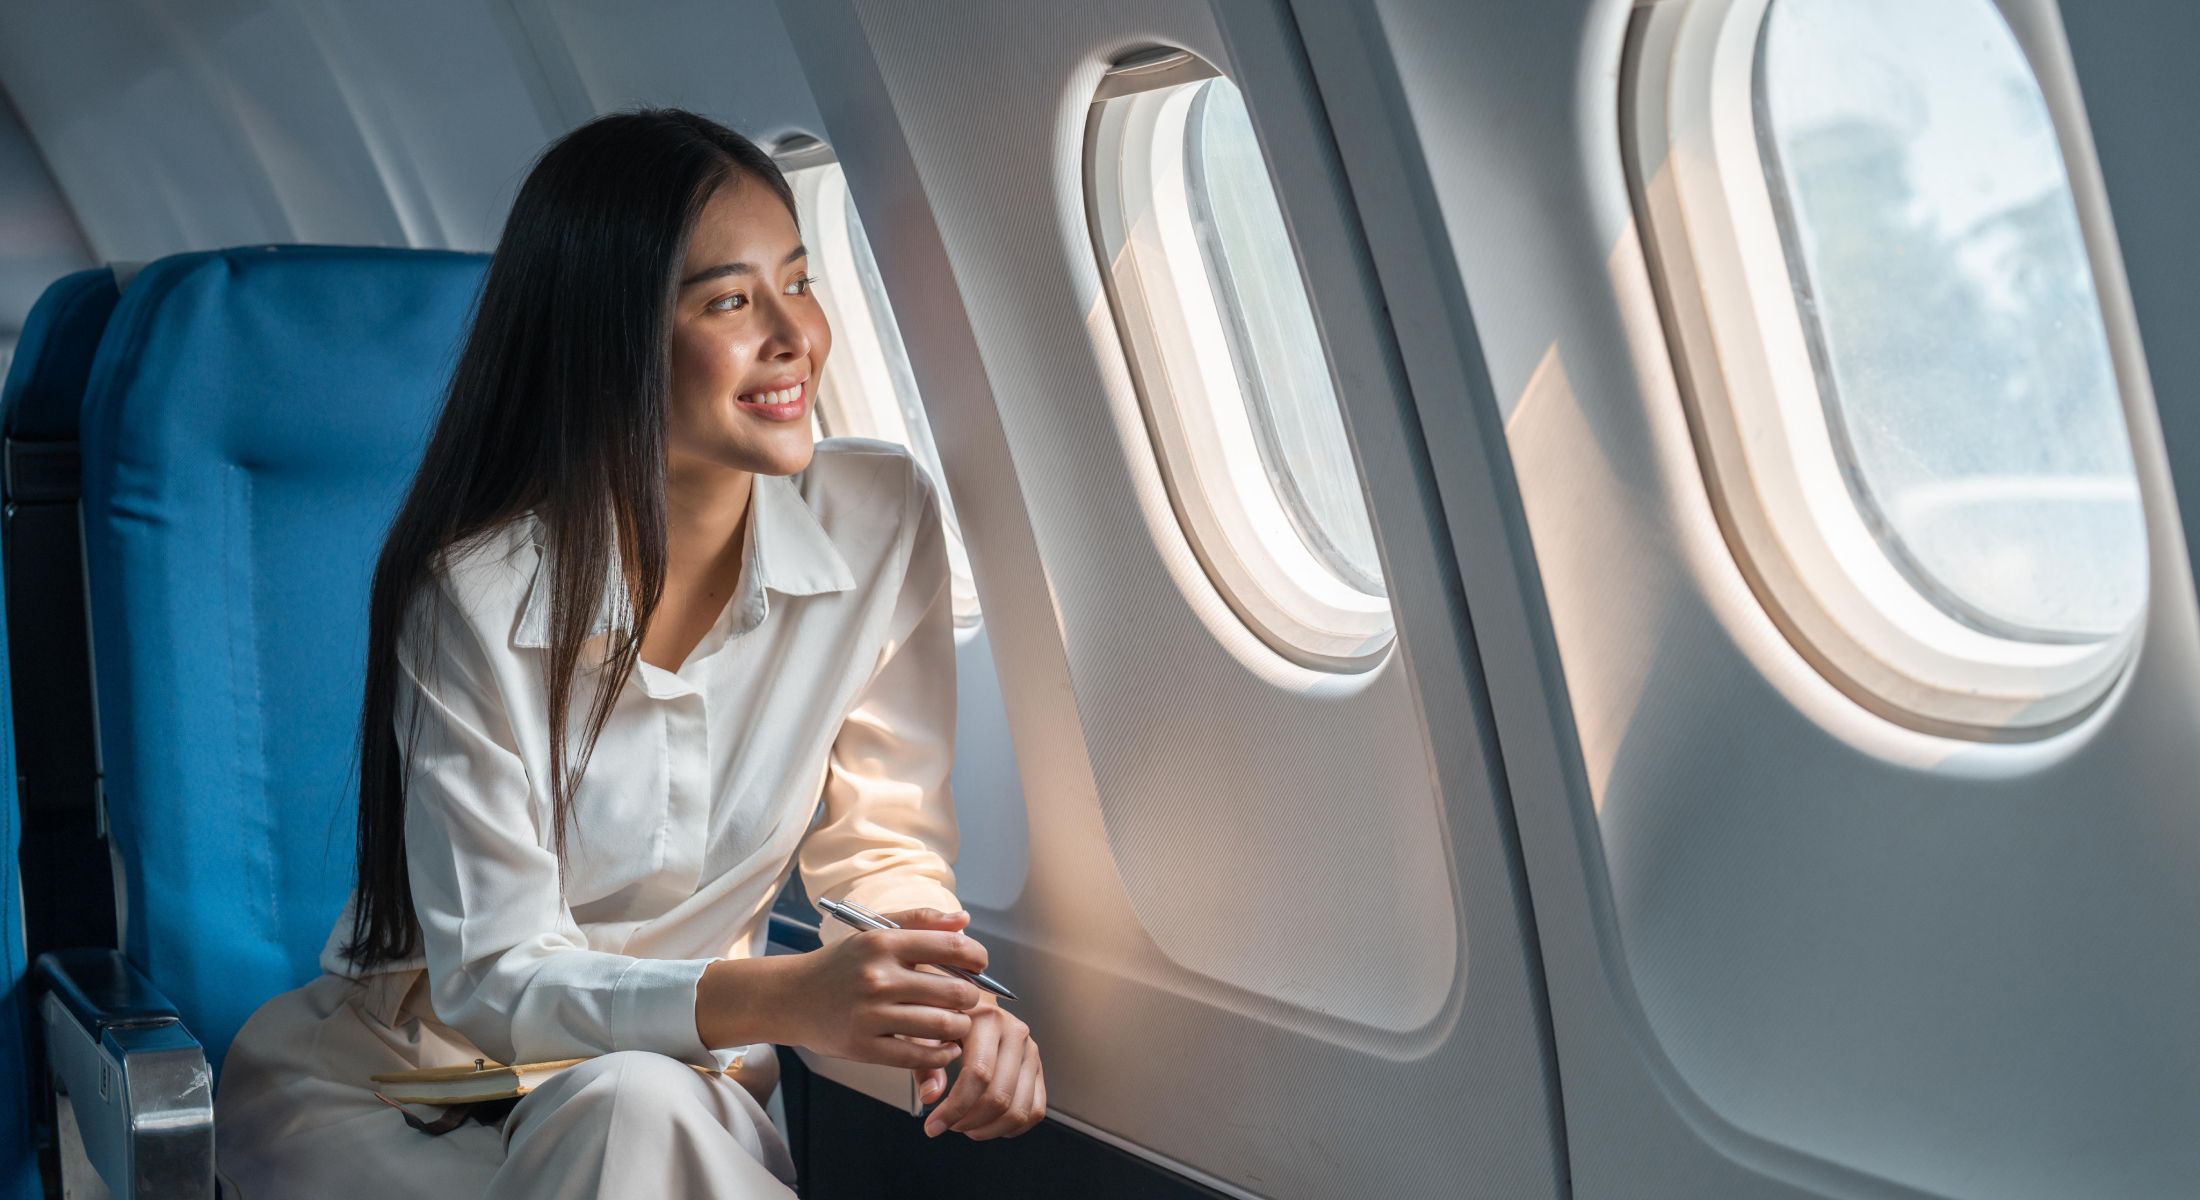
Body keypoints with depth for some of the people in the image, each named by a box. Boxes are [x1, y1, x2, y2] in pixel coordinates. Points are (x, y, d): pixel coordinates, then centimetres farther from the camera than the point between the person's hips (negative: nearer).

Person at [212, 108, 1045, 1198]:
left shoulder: (882, 522, -10)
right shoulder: (473, 592, -20)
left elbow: (880, 841, 1)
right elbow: (493, 978, -19)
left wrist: (948, 998, -22)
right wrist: (788, 998, -36)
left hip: (688, 1080, 3)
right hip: (403, 1069, -2)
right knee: (633, 1109, -34)